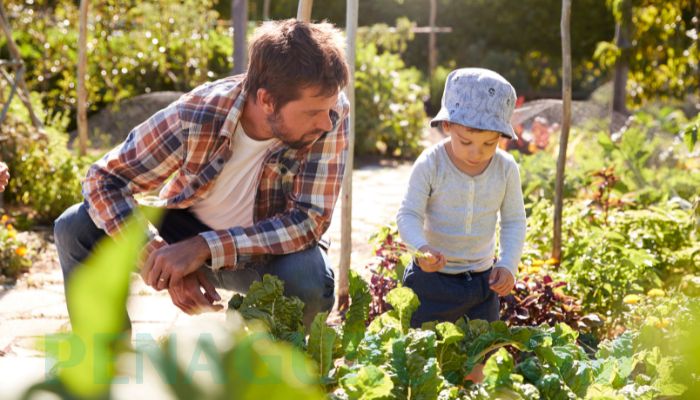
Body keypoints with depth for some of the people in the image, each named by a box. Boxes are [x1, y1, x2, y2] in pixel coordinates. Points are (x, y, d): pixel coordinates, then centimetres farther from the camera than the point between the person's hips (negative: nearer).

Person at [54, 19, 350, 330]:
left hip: (269, 249, 0)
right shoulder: (195, 116, -27)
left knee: (311, 282, -35)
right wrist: (160, 257, -36)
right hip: (186, 231, 1)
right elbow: (104, 179, -20)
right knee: (76, 229, -21)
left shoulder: (331, 113, -27)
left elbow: (309, 220, -27)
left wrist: (205, 248, -36)